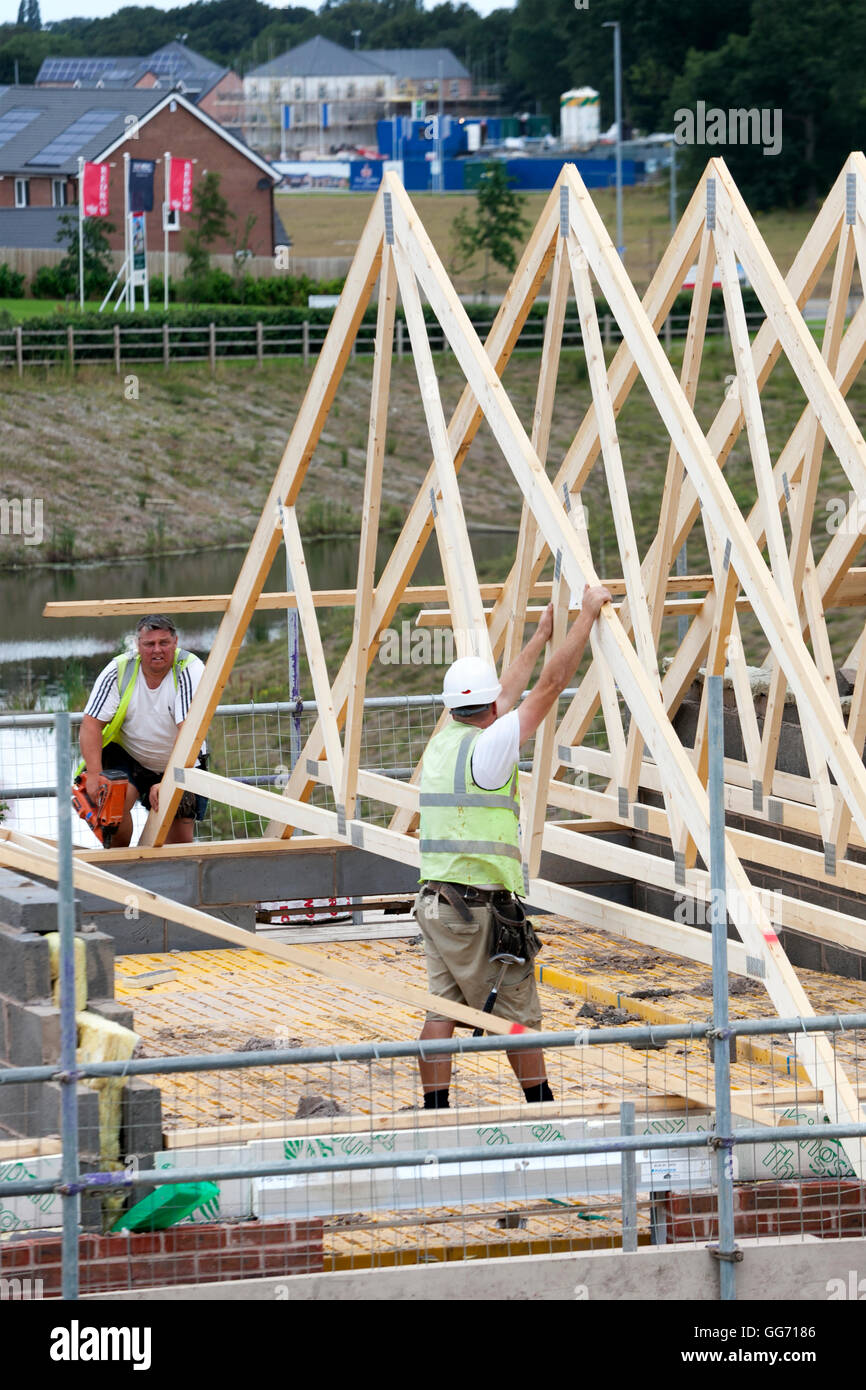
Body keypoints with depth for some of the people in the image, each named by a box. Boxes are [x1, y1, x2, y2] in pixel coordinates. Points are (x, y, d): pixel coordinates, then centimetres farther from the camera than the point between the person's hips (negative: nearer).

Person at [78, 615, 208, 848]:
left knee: (181, 842, -5)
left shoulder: (190, 670, -21)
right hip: (127, 757, 0)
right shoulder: (119, 670, -14)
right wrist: (94, 775, -28)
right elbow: (91, 723, -15)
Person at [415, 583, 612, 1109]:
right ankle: (542, 1106, 9)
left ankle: (435, 1111, 3)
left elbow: (505, 694, 25)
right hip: (482, 905, -8)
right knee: (519, 1014, 2)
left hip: (436, 901, 8)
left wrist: (541, 635, 34)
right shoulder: (488, 747, -12)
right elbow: (551, 685, -11)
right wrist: (589, 614, -4)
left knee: (443, 1009, 6)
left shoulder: (442, 742, 11)